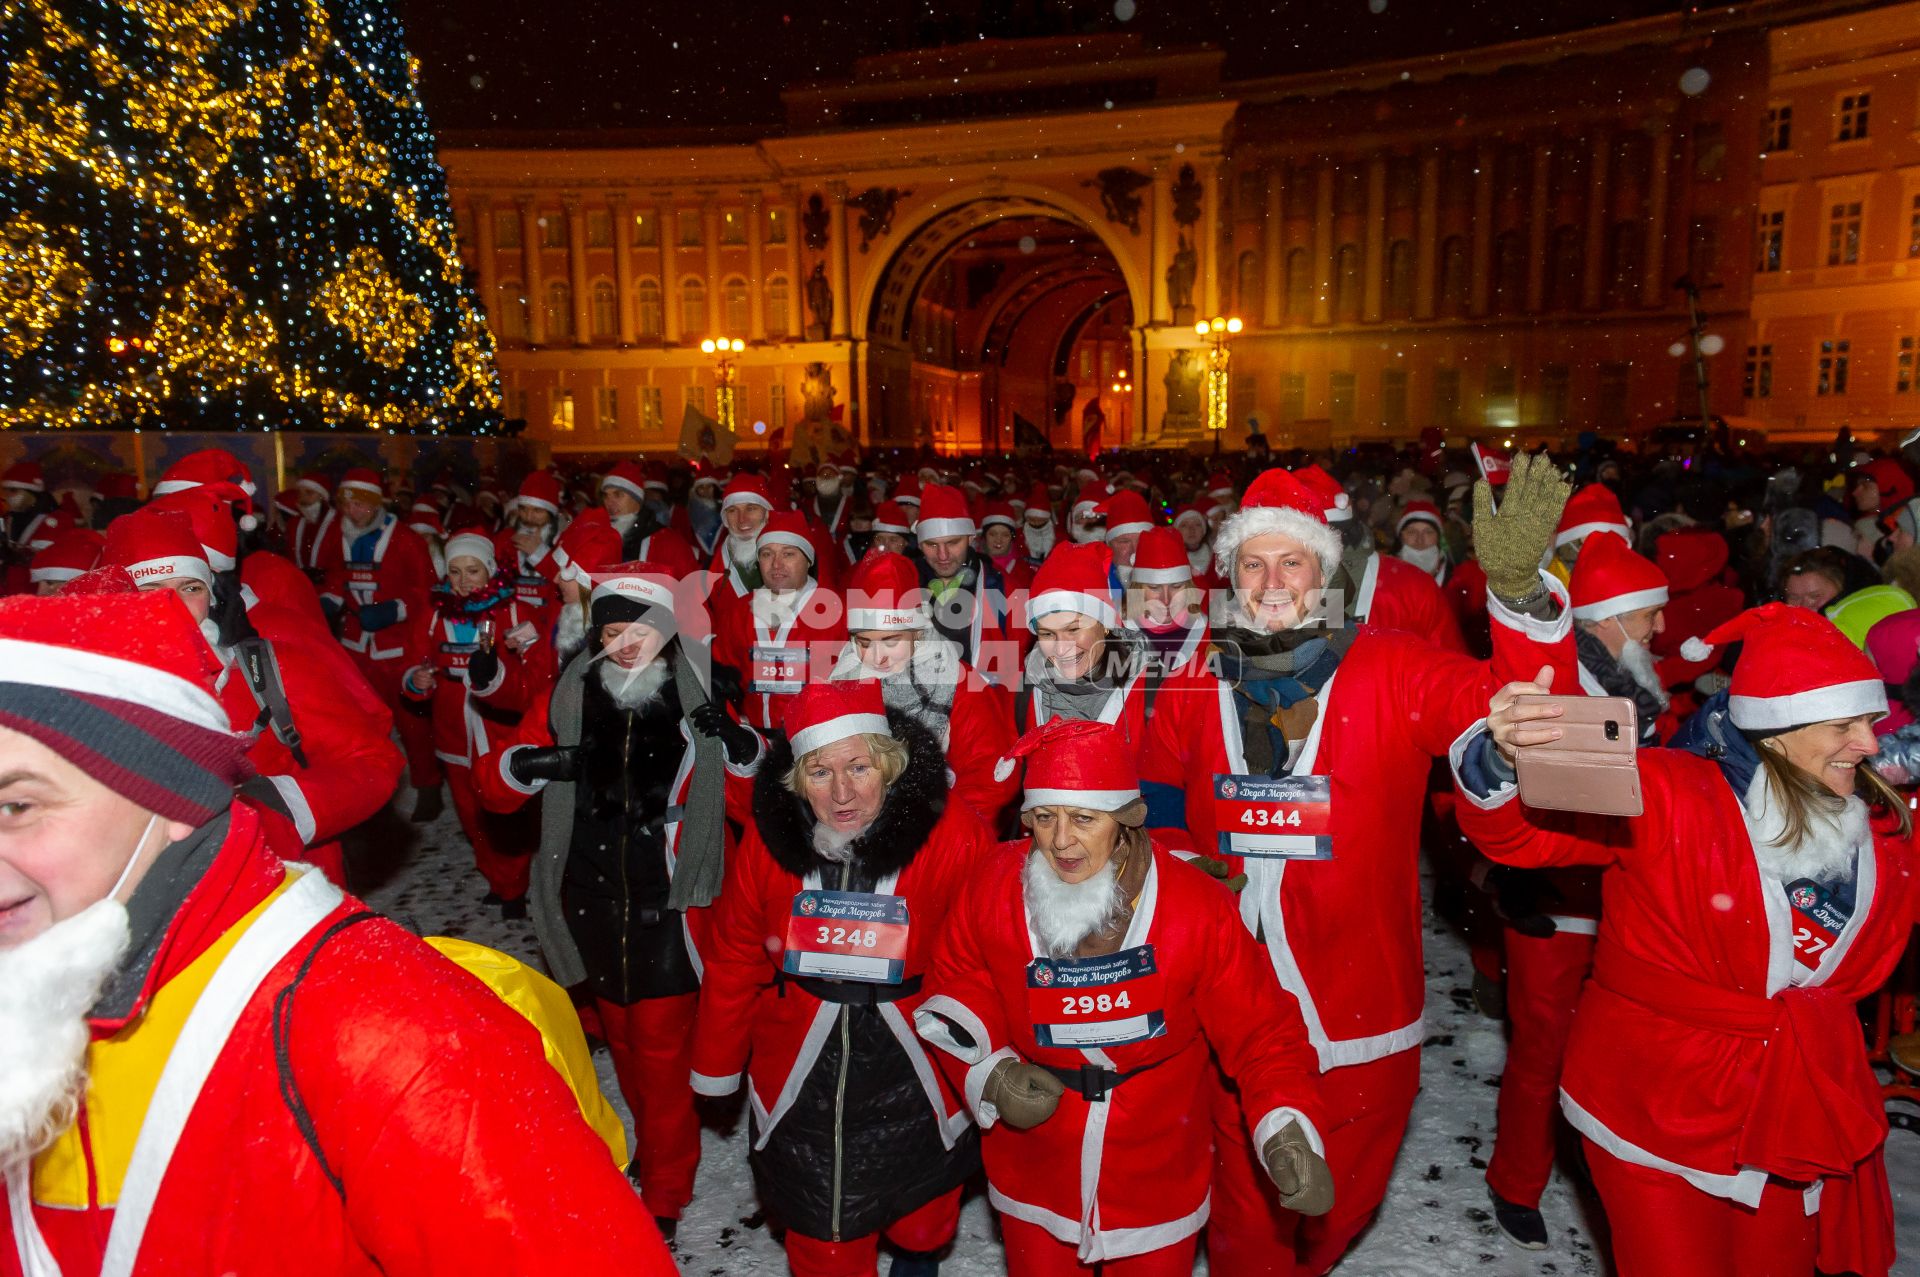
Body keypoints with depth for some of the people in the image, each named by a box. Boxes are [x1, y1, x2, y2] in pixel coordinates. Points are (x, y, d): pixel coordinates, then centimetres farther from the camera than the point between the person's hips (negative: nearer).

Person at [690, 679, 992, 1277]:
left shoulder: (956, 837, -22)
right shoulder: (769, 838, -12)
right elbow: (735, 957, 0)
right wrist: (715, 1068, 9)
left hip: (917, 1071, 0)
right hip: (800, 1079, 1)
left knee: (921, 1222, 25)